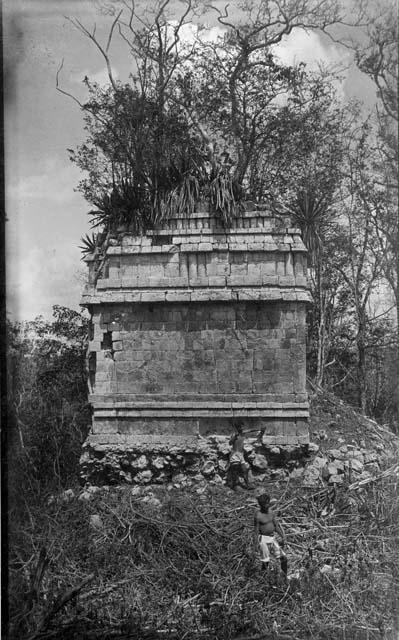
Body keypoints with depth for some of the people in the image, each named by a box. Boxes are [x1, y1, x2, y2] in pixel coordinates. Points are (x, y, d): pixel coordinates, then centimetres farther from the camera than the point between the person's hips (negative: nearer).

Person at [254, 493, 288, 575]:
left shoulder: (271, 512, 2)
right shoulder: (258, 515, -17)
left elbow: (276, 526, 10)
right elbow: (256, 531, -12)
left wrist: (283, 537, 7)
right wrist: (257, 544, -13)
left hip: (272, 538, 6)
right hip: (263, 539, -6)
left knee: (283, 558, 4)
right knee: (265, 562, -1)